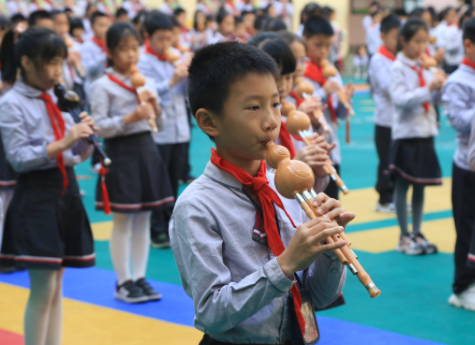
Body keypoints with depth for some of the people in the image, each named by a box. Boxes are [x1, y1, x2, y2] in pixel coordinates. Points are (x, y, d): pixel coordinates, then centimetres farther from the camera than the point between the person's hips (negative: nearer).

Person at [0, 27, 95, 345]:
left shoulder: (55, 99, 11)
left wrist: (83, 138, -6)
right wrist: (61, 143, -22)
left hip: (66, 190, 7)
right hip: (36, 196, -7)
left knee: (57, 287, 11)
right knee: (43, 290, -5)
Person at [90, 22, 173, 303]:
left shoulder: (146, 81, 9)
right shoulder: (103, 86, -7)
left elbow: (160, 124, 14)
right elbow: (99, 127, -12)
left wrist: (155, 106, -5)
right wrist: (129, 118, -21)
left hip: (147, 149, 6)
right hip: (120, 153, -6)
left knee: (143, 219, 10)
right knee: (122, 221, 1)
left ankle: (140, 278, 18)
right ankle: (124, 282, 9)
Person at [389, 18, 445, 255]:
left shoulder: (423, 67, 9)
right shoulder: (398, 68, -9)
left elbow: (431, 98, 11)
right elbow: (400, 99, -20)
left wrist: (439, 86, -9)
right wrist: (428, 88, -27)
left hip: (425, 132, 6)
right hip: (406, 133, -6)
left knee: (420, 186, 10)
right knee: (402, 185, 1)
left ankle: (417, 233, 18)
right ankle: (404, 237, 8)